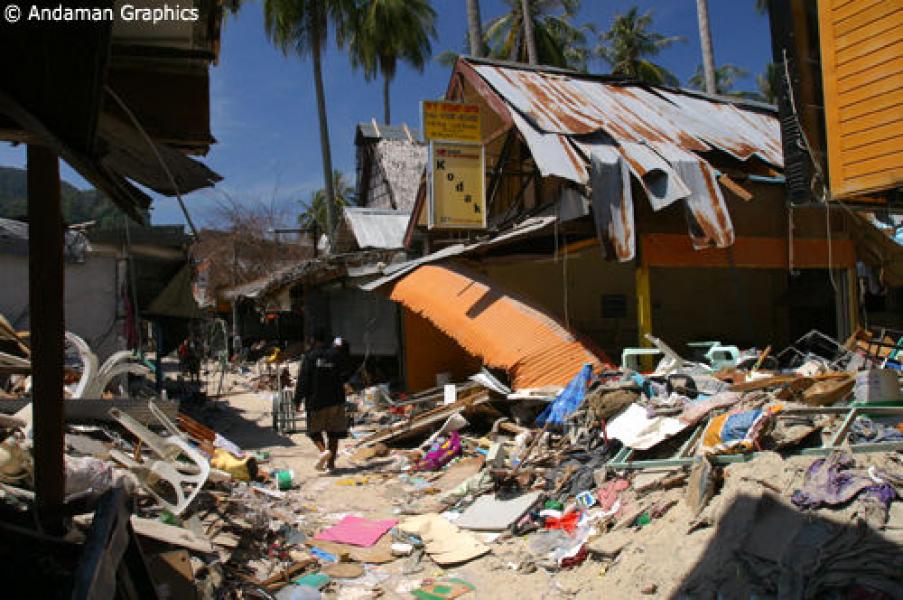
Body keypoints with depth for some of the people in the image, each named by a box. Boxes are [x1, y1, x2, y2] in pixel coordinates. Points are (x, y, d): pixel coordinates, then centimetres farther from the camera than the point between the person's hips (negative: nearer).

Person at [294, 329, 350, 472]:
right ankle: (330, 463, 8)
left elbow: (303, 381, -9)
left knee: (314, 430, 11)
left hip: (315, 401, -2)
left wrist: (298, 400, -1)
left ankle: (324, 450, -16)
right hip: (335, 400, 2)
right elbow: (345, 375, 9)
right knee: (334, 432, 9)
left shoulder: (309, 357, -8)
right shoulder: (336, 354, -1)